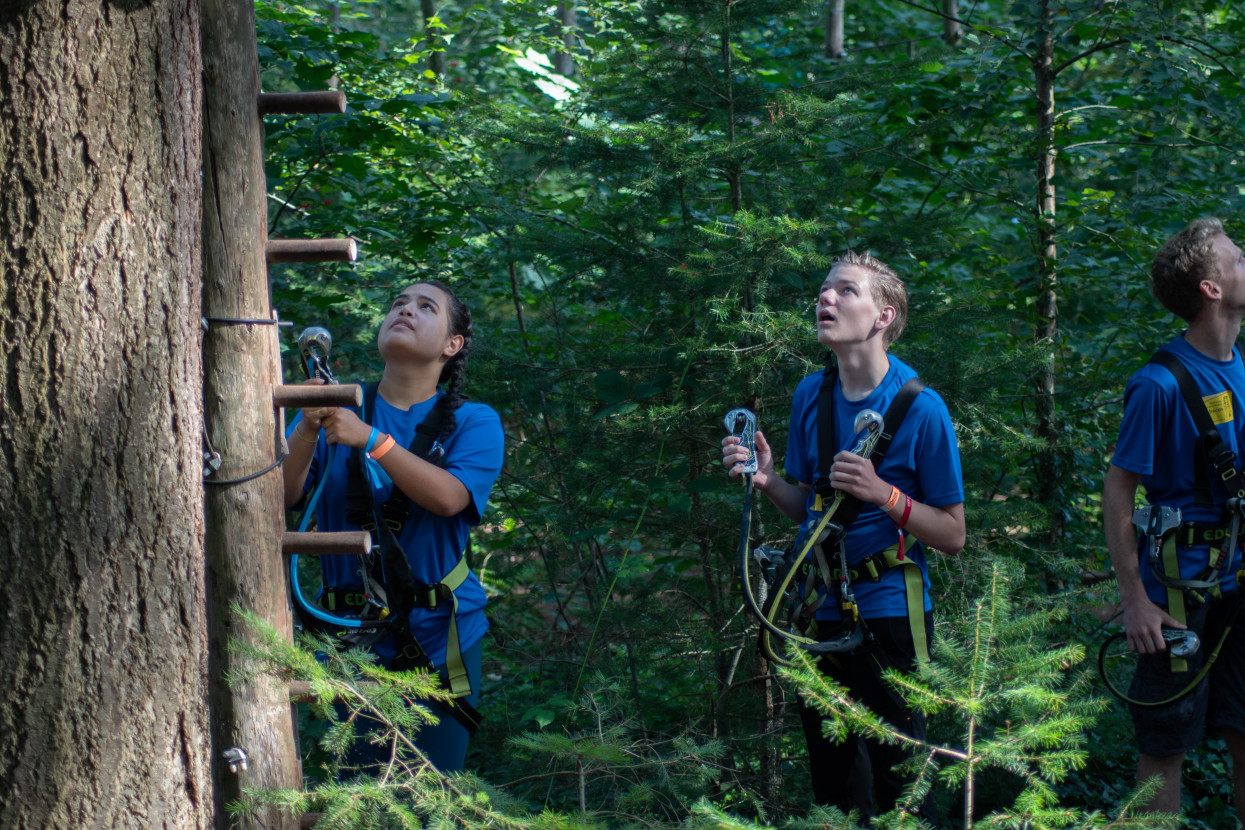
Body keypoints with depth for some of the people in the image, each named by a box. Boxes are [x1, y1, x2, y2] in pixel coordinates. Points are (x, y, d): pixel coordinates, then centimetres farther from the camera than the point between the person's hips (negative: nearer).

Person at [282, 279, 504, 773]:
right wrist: (308, 431, -22)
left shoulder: (473, 423, 3)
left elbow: (449, 497, -17)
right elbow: (282, 498, -4)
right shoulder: (334, 409, 8)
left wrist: (371, 440, -25)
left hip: (437, 635, -1)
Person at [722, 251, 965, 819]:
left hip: (889, 609, -5)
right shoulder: (810, 396, 5)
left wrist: (882, 494, -22)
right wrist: (765, 479, -5)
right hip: (823, 612, 5)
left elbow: (953, 535, -8)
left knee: (896, 782, -2)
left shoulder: (920, 406, -11)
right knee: (832, 783, 15)